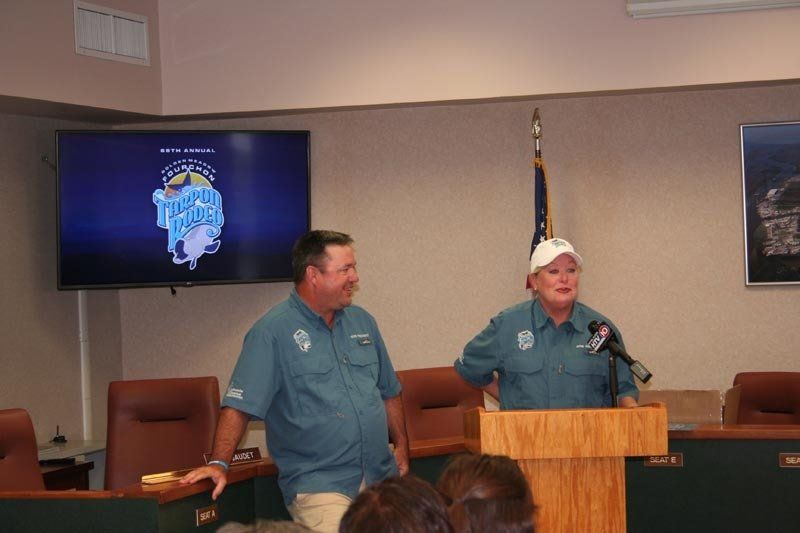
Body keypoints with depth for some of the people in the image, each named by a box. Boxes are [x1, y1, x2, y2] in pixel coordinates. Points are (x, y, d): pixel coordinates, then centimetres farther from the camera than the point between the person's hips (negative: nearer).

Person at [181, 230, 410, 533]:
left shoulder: (362, 322, 14)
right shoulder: (273, 331, -7)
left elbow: (389, 392, 23)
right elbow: (240, 405, -11)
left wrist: (402, 447, 15)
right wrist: (218, 463, -20)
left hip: (382, 478, 6)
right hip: (318, 484, -6)